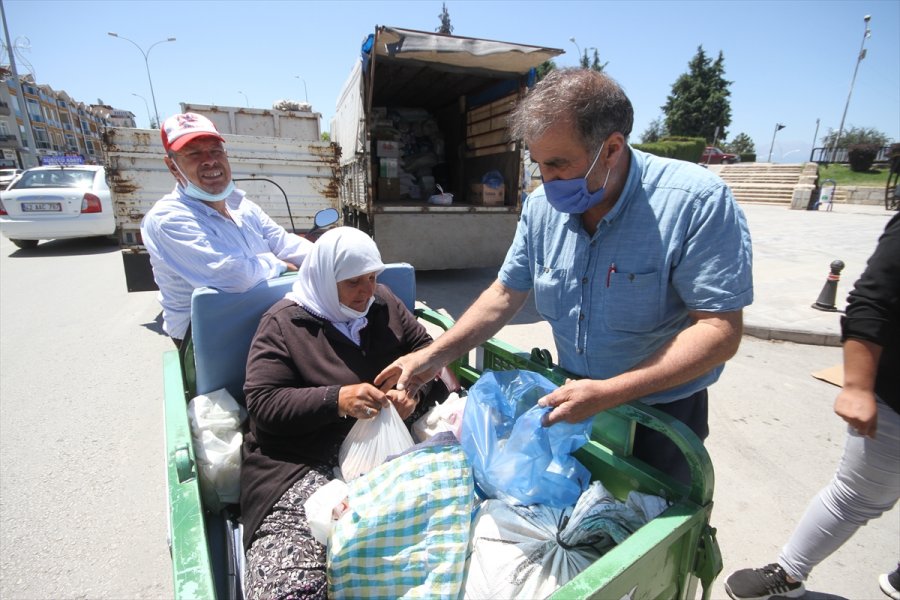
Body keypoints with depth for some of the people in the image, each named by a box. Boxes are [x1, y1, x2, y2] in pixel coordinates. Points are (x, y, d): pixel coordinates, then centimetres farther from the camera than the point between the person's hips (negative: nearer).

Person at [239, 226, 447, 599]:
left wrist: (415, 391, -8)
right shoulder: (284, 323, 1)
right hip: (305, 464, -3)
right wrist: (336, 400, -21)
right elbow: (262, 404, -5)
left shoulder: (384, 304, 12)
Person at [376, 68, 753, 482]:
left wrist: (609, 393, -33)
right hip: (571, 402, 4)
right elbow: (506, 294, -1)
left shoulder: (697, 202, -24)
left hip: (662, 414, -3)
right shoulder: (543, 205, -8)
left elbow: (720, 331, -25)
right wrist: (434, 356, -8)